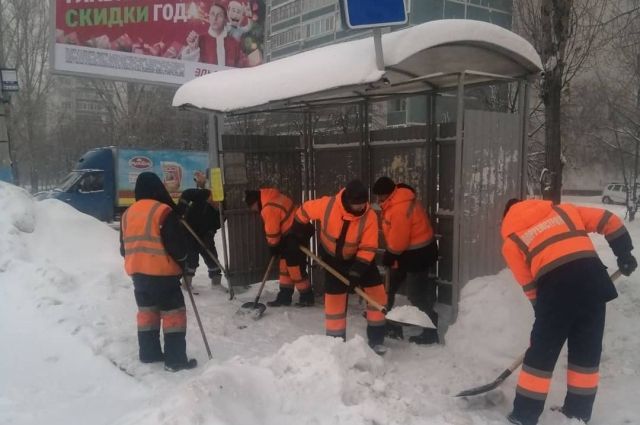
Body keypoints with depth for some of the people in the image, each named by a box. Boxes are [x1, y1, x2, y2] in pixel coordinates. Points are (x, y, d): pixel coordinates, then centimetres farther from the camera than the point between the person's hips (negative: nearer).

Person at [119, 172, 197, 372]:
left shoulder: (128, 213, 10)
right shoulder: (163, 211, -13)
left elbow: (124, 247, 16)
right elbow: (177, 244, -15)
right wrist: (182, 261, 4)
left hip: (137, 271, 7)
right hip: (162, 272, -7)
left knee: (147, 311, 18)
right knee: (173, 313, 0)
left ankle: (149, 352, 25)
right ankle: (175, 359, 1)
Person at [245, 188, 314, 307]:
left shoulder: (269, 208, -21)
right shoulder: (272, 199, 11)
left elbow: (272, 231, -14)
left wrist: (273, 246, 3)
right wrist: (275, 245, 18)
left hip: (296, 234, -11)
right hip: (292, 234, 11)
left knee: (295, 267, -4)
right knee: (285, 265, 14)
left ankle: (307, 297, 8)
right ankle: (284, 296, 22)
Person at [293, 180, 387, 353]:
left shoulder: (370, 217, -28)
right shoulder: (327, 205, -29)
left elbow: (368, 248, -23)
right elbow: (305, 210, -10)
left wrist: (356, 272, -31)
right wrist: (295, 232, 2)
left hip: (359, 258, 1)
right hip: (332, 257, 0)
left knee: (377, 292, -5)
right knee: (334, 296, 1)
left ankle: (376, 339, 11)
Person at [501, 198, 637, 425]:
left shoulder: (511, 241, 17)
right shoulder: (563, 209, 25)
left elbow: (528, 285, 15)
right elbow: (609, 221, 19)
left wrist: (544, 311, 24)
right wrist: (624, 253, 23)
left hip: (555, 285, -3)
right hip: (592, 277, 3)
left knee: (541, 353, 10)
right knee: (587, 351, 19)